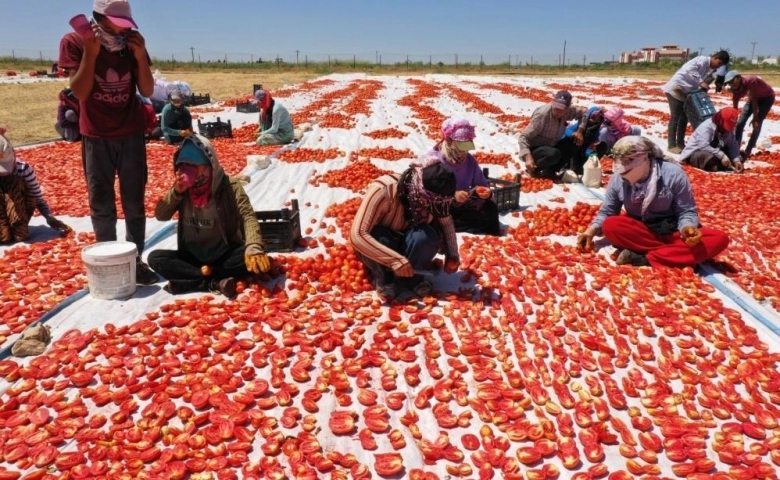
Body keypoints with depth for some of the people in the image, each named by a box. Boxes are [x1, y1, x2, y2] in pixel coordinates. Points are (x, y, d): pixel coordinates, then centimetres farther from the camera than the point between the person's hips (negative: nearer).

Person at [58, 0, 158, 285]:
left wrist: (140, 58, -17)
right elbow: (80, 92, -15)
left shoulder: (133, 43, -2)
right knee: (101, 204, 2)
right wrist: (90, 53, -23)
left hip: (131, 134, 2)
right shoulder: (73, 42, -8)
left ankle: (136, 260, 9)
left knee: (134, 203, 2)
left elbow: (147, 91, -3)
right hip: (96, 137, -1)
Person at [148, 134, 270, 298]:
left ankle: (187, 282, -28)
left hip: (223, 255, -3)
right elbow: (160, 215, -2)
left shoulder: (229, 186, -11)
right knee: (155, 258, -20)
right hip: (192, 256, 4)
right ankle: (216, 282, -30)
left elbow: (248, 217, -24)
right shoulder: (182, 188, 1)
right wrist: (176, 192, -20)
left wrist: (254, 248, -44)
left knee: (252, 258, -32)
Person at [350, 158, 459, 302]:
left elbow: (447, 222, -2)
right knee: (382, 240, -36)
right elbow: (357, 235, -40)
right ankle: (382, 276, -8)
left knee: (428, 235, -29)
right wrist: (395, 260, -44)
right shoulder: (383, 190, -35)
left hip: (404, 244, 3)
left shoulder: (431, 194, -21)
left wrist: (452, 255, -16)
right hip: (377, 245, -3)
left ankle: (410, 275, -5)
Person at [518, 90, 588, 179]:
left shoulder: (568, 111, -8)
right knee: (554, 154, -36)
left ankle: (550, 170, -10)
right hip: (535, 149, -7)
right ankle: (534, 169, -8)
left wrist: (580, 130, -11)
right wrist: (528, 157, -41)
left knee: (576, 141, -11)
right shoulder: (542, 114, -26)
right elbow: (523, 137, -27)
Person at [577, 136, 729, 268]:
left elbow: (687, 211, -10)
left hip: (672, 233, 0)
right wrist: (592, 230, -14)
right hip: (640, 233, 0)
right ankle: (674, 252, -28)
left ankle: (642, 258, -34)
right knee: (610, 226, -30)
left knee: (719, 239, -27)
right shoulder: (617, 180, -10)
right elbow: (607, 212, 4)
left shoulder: (673, 174, -16)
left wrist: (688, 228, -32)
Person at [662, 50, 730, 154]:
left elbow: (705, 84, 10)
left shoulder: (711, 70, 11)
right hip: (675, 89, -9)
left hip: (686, 93, 9)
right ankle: (672, 145, -4)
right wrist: (701, 82, -31)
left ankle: (680, 144, 17)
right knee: (675, 117, -8)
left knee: (684, 117, 10)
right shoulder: (703, 60, -14)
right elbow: (689, 69, -30)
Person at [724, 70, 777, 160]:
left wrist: (755, 118, -31)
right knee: (740, 122, -2)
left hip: (767, 97, -6)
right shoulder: (736, 90, -18)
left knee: (757, 124, -14)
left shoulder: (751, 81, -37)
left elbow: (754, 100, -33)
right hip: (755, 97, 6)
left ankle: (747, 152, -9)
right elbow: (735, 108, -13)